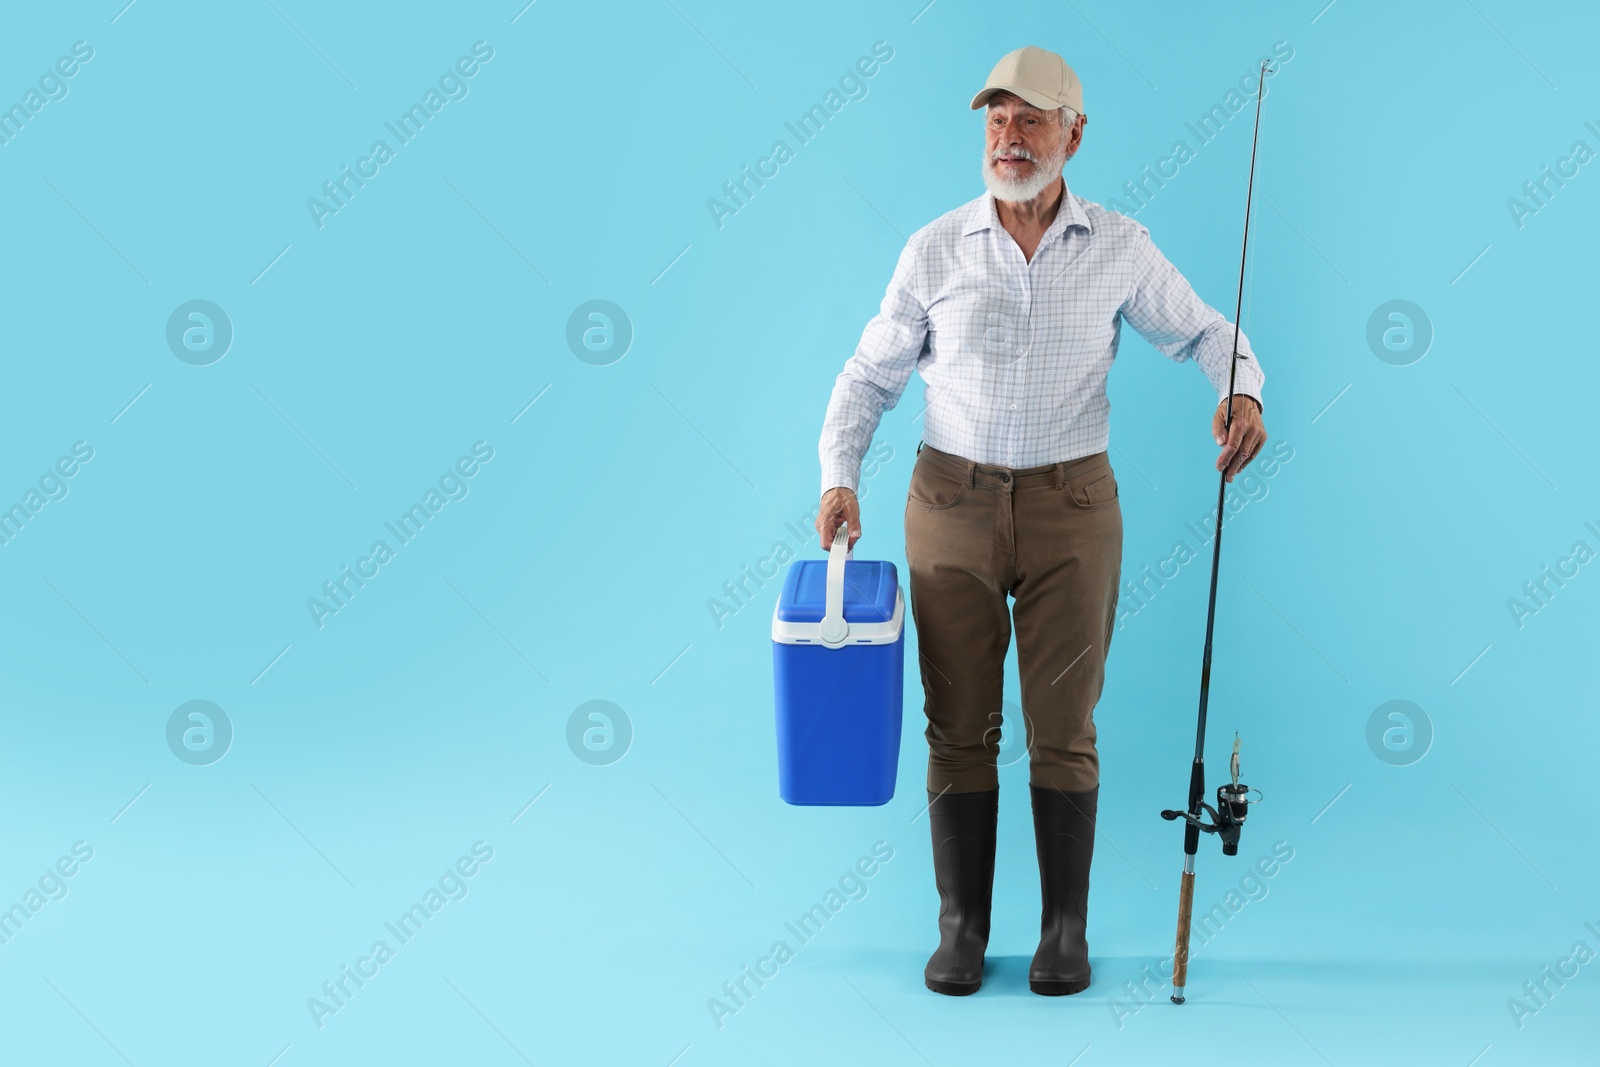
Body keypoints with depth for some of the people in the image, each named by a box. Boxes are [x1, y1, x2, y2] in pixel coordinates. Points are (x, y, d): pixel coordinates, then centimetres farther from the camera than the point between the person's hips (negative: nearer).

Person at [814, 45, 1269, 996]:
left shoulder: (1120, 249, 0)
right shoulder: (936, 251, 0)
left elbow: (1207, 332, 7)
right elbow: (871, 376, 6)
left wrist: (1243, 391, -15)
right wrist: (840, 475, -8)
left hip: (1072, 502, 0)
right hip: (952, 501, 1)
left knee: (1064, 729, 3)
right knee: (959, 726, 3)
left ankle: (1066, 931, 16)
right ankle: (962, 928, 15)